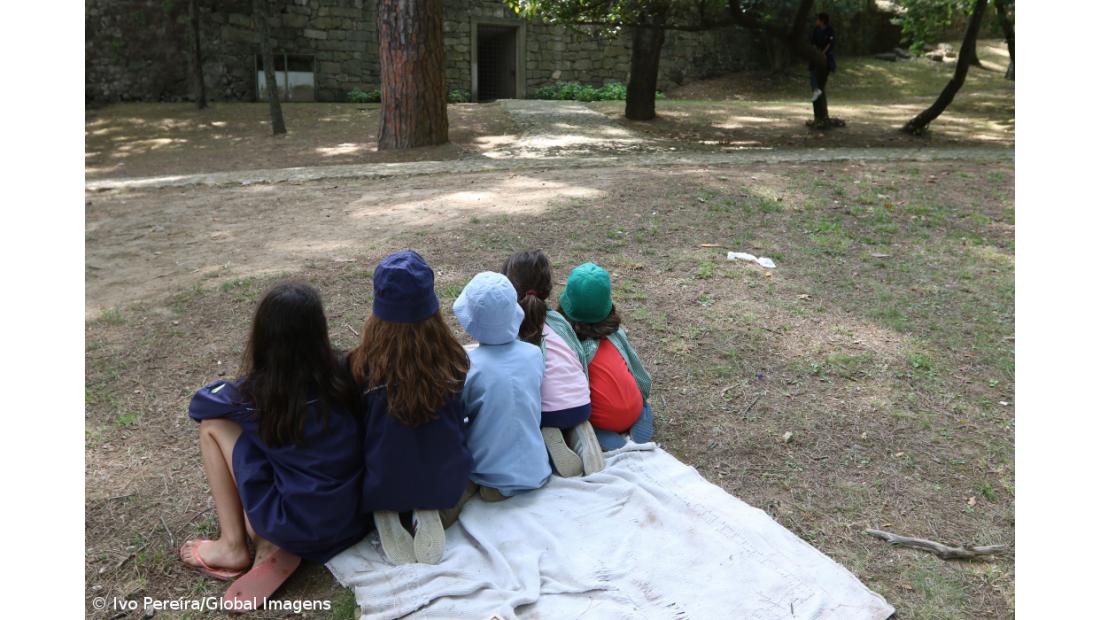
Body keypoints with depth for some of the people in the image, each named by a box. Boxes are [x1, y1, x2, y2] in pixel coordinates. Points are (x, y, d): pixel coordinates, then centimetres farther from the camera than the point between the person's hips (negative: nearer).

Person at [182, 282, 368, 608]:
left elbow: (199, 404, 6)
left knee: (212, 425, 4)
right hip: (353, 516, 4)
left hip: (299, 522, -4)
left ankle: (232, 547, 14)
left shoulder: (256, 393, -16)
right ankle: (276, 545, 13)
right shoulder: (341, 374, -9)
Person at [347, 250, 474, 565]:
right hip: (446, 485, 0)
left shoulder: (362, 365, -20)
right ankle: (429, 513, 4)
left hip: (381, 488, 0)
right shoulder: (454, 361, -16)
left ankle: (389, 516, 3)